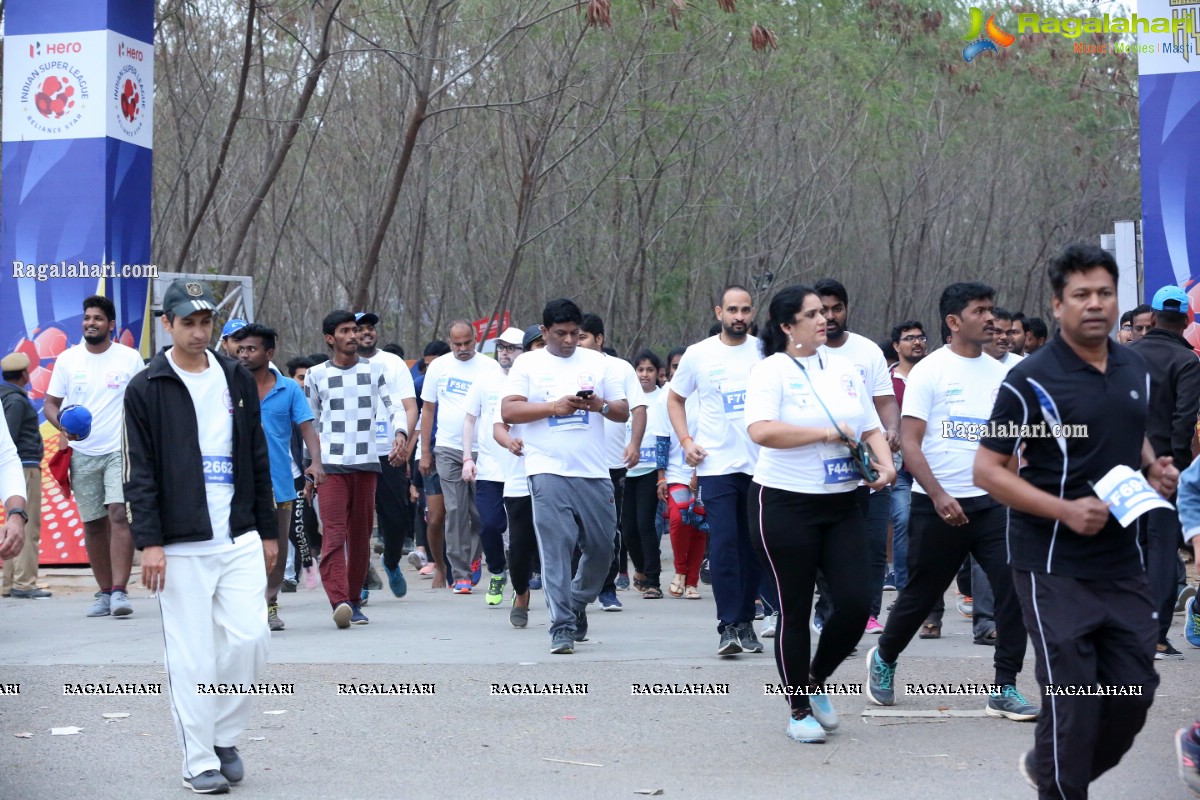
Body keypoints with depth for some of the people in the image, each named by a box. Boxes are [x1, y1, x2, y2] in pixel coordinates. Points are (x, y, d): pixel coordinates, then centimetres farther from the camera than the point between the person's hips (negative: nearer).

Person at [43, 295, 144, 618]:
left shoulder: (130, 358, 2)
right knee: (93, 524, 6)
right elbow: (50, 403, 7)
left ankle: (119, 591, -18)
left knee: (119, 515, -16)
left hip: (121, 450, -3)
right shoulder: (68, 359, 6)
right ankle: (105, 592, 16)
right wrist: (62, 424, -14)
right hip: (82, 454, 3)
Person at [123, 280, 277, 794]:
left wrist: (268, 530, 13)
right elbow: (140, 473, -4)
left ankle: (225, 736, 17)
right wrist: (149, 542, -12)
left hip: (239, 538, 4)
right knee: (191, 656, -1)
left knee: (250, 639, -3)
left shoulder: (237, 380, 11)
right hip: (181, 544, -3)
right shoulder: (146, 389, -1)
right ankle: (199, 761, 9)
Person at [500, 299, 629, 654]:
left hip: (594, 472, 3)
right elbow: (508, 410, -4)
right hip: (549, 471, -3)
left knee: (601, 547, 6)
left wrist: (601, 405, -8)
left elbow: (623, 412, 14)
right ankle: (562, 628, -8)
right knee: (556, 549, -9)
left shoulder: (596, 361, 14)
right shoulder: (528, 363, 7)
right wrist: (554, 407, -14)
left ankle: (577, 605, 30)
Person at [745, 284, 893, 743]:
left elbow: (870, 427, 16)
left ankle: (816, 681, 24)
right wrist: (826, 433, -17)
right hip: (785, 504, -5)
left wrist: (885, 463, -4)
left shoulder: (843, 367, 11)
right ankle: (799, 711, 17)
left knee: (857, 602, -2)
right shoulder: (771, 371, -8)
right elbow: (761, 430, -24)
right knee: (795, 611, 3)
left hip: (842, 504, 5)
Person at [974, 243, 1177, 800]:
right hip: (1055, 567, -6)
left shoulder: (1136, 370, 8)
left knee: (1135, 691, 10)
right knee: (1073, 702, -4)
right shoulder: (1031, 381, -12)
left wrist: (1155, 469, 2)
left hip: (1122, 561, 6)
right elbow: (986, 470, -11)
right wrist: (1066, 509, -22)